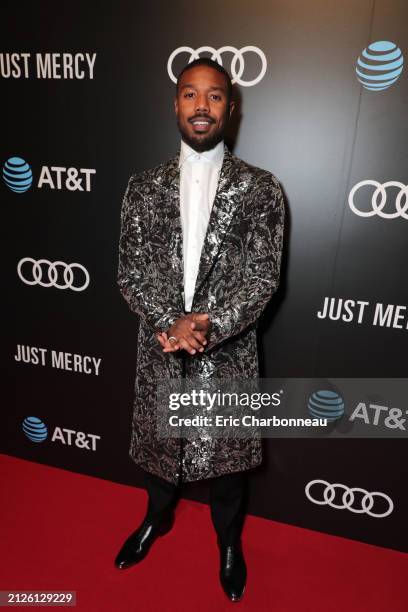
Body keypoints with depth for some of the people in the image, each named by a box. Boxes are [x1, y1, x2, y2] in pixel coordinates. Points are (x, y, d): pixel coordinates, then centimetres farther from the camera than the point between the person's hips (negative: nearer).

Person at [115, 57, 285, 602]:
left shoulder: (260, 188, -5)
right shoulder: (144, 187, 1)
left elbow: (262, 279, -10)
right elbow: (130, 271, -3)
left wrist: (206, 328, -22)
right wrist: (171, 324, -18)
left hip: (228, 352, -1)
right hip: (160, 349, 2)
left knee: (227, 451, 18)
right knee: (159, 440, 23)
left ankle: (229, 541, 50)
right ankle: (158, 517, 57)